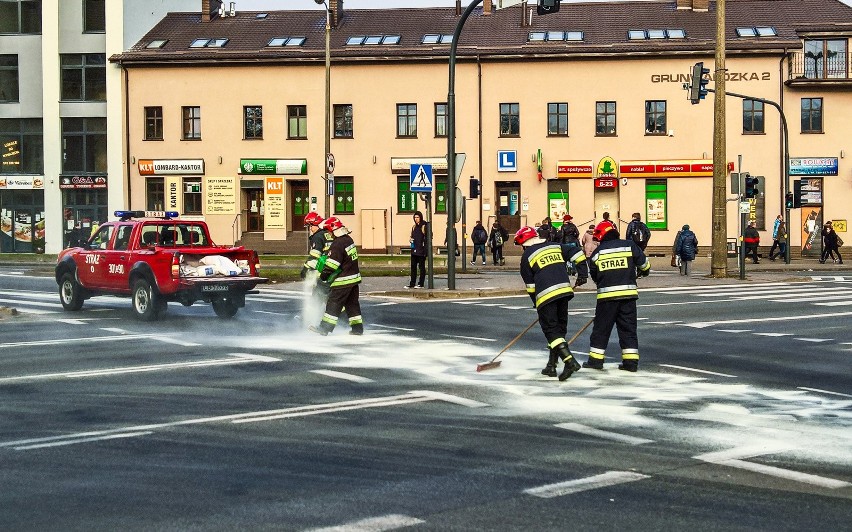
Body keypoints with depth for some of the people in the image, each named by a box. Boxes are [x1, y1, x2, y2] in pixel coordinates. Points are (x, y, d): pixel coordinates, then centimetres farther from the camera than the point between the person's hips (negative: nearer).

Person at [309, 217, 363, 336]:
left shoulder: (337, 245, -20)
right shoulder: (349, 239, 7)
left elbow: (331, 264, -22)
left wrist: (323, 276, -14)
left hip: (343, 281, -9)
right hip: (355, 278, 9)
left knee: (334, 304, -3)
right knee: (352, 303, 15)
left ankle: (325, 328, 0)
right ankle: (357, 328, 16)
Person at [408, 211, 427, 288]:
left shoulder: (425, 226, -6)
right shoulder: (414, 227, 15)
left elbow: (427, 238, -9)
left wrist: (425, 250, -16)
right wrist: (410, 239, 2)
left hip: (421, 250, -7)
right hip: (414, 250, 7)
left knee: (421, 267, 1)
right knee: (413, 267, 7)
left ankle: (421, 283, 5)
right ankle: (412, 284, 11)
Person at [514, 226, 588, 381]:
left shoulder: (527, 256, 4)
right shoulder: (555, 246, 16)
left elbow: (530, 285, 7)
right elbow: (576, 253, 8)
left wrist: (536, 302, 17)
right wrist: (582, 273, 13)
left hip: (546, 295, -5)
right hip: (564, 291, 5)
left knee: (551, 330, -1)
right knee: (559, 328, 14)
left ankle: (570, 362, -17)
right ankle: (552, 365, 17)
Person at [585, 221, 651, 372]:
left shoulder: (597, 253, 5)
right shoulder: (629, 246, 2)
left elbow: (594, 276, 13)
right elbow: (644, 264, 7)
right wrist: (643, 272, 29)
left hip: (606, 295, -1)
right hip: (628, 294, 1)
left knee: (601, 328, 9)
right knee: (628, 328, 8)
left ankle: (596, 359, 12)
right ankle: (631, 362, 6)